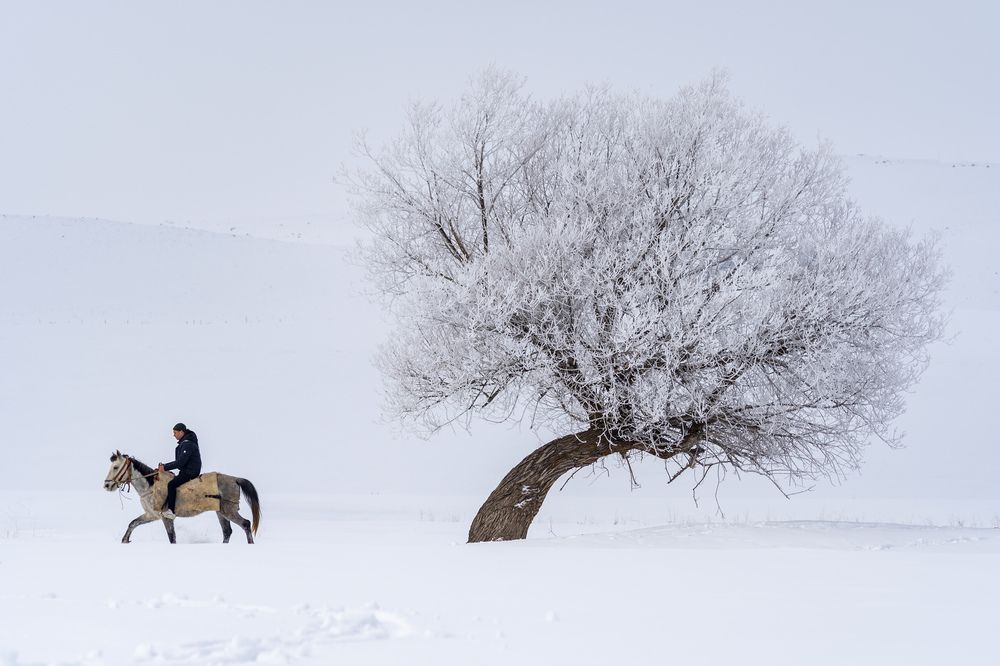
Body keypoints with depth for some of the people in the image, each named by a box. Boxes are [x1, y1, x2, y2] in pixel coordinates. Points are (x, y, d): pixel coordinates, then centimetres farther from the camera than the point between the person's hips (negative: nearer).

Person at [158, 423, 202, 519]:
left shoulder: (187, 444, -19)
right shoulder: (184, 443, 15)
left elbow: (181, 462, -24)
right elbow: (180, 461, 20)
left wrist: (165, 467, -20)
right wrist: (164, 466, 13)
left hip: (190, 472, -11)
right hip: (186, 471, 11)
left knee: (171, 484, -21)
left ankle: (171, 511, -24)